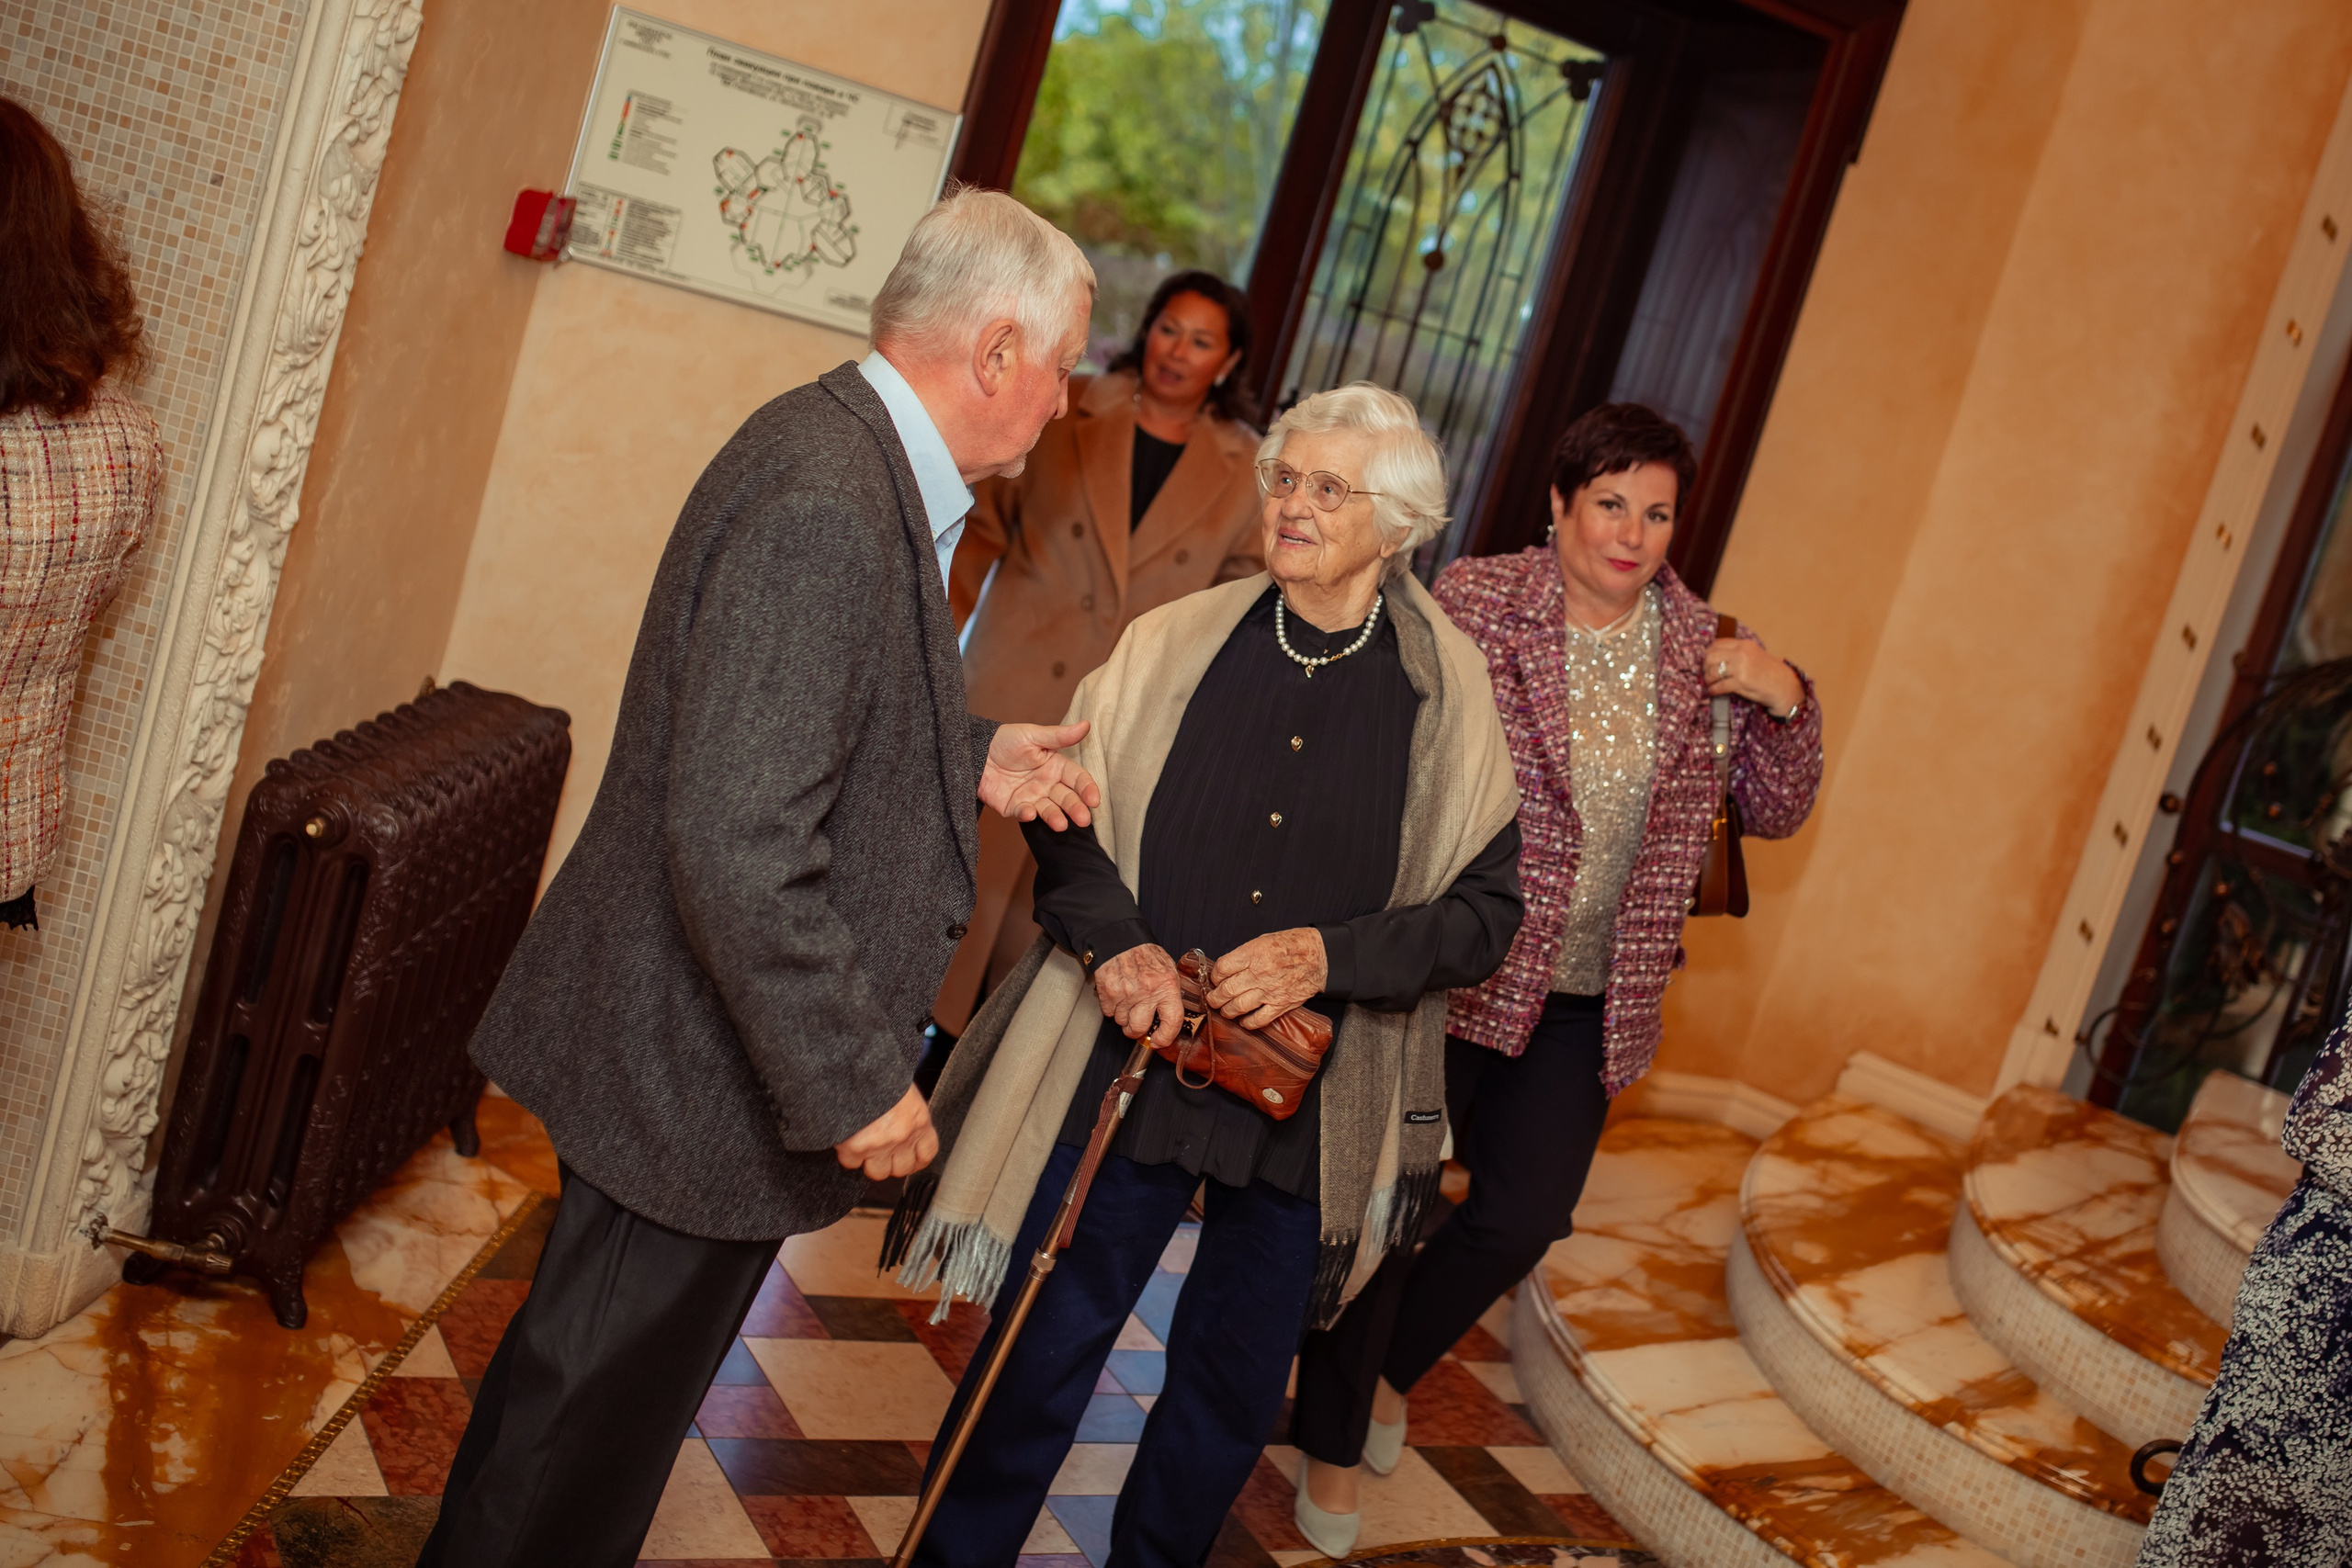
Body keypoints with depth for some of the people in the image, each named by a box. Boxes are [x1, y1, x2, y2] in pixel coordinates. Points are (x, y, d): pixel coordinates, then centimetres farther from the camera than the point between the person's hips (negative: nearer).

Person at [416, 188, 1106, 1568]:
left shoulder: (849, 448, 7)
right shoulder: (826, 506, -27)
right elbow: (737, 843, -30)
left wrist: (968, 757, 9)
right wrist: (852, 1083, -23)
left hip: (685, 1048, 10)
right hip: (702, 1085, -10)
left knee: (590, 1393, 26)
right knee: (587, 1430, 11)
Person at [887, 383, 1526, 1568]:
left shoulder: (1450, 691, -3)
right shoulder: (1174, 643, -2)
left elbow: (1486, 908, -2)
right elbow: (1067, 813, 6)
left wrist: (1329, 955, -16)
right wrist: (1114, 943, -11)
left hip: (1307, 1101, 1)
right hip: (1131, 1063, 0)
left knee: (1233, 1383, 17)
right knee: (1042, 1349, 9)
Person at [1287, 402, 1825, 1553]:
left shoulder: (1697, 648, 3)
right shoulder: (1474, 602, -10)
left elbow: (1775, 811, 9)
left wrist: (1787, 704, -8)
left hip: (1588, 1000, 5)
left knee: (1525, 1216, 9)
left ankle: (1388, 1370, 39)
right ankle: (1332, 1439, 27)